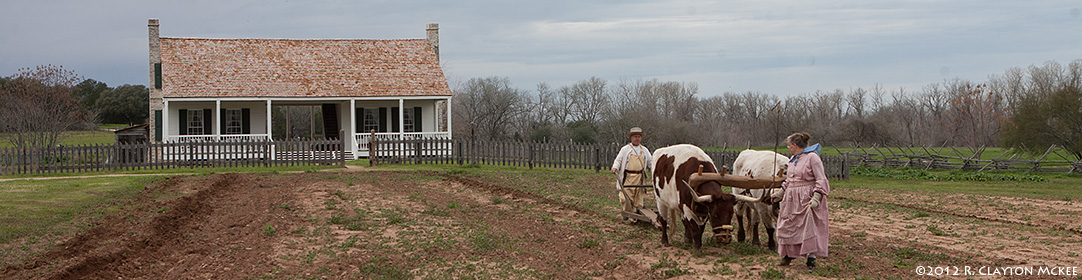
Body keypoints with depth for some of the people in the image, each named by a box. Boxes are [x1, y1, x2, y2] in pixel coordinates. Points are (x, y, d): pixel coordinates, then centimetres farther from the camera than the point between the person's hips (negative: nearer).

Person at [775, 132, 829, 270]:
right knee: (788, 226, 10)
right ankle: (789, 255, 24)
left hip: (807, 199, -8)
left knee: (809, 228, -10)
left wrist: (816, 197, -22)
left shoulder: (812, 157, -10)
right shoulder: (793, 160, 15)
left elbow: (821, 180, -14)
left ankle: (811, 259, -6)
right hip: (792, 199, 8)